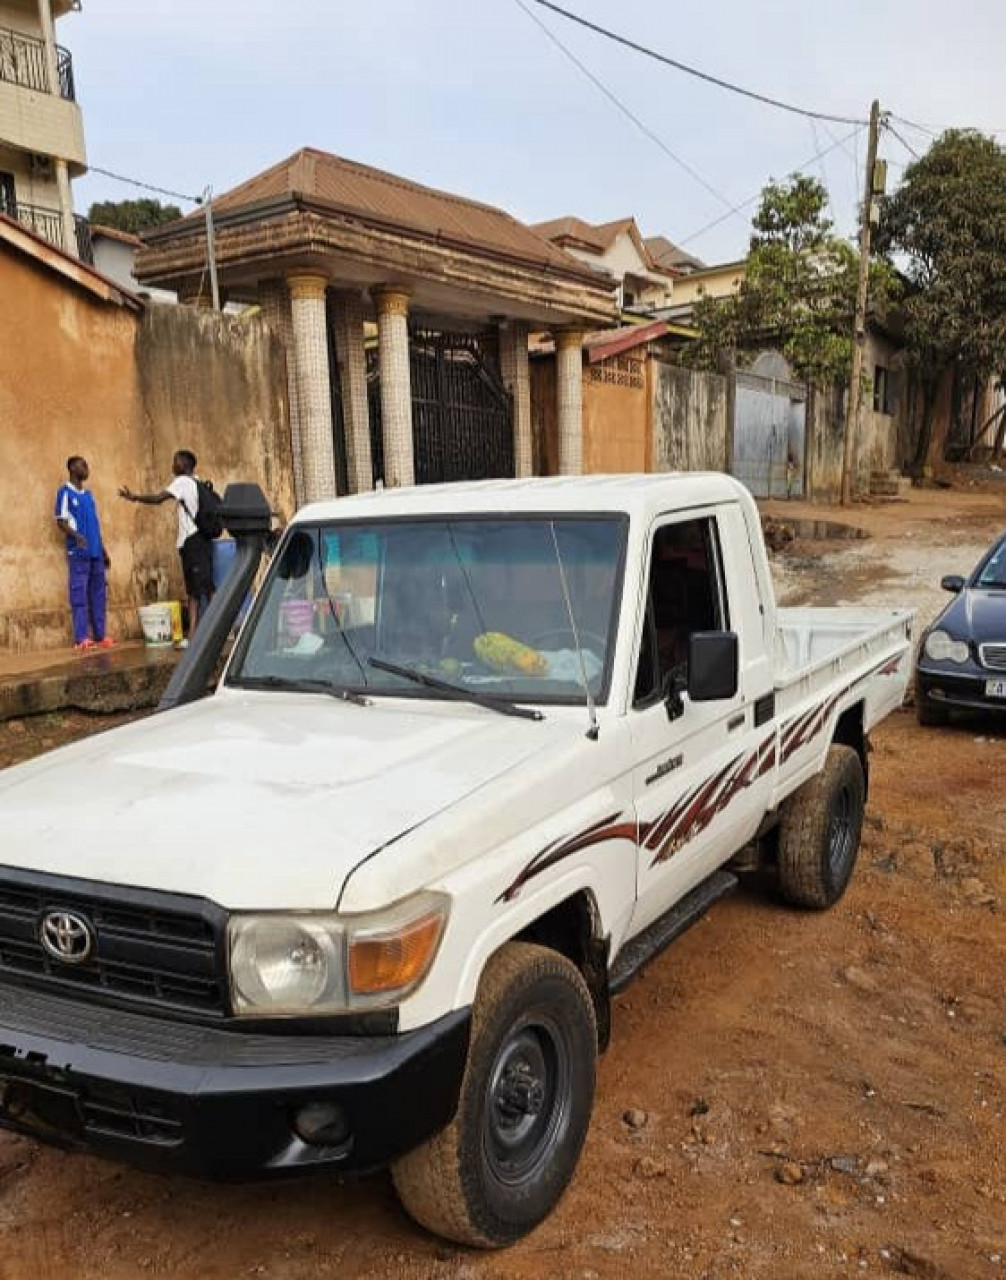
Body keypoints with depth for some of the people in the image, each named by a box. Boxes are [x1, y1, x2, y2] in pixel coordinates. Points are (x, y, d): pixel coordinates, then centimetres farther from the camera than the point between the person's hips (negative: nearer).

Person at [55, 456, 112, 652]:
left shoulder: (89, 494, 19)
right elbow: (61, 521, -7)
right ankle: (81, 639, -9)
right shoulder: (65, 492, -1)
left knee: (99, 594, 6)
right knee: (79, 594, -8)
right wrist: (76, 536, -26)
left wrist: (103, 551, 20)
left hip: (96, 552, 7)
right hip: (78, 552, -7)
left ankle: (99, 636, 10)